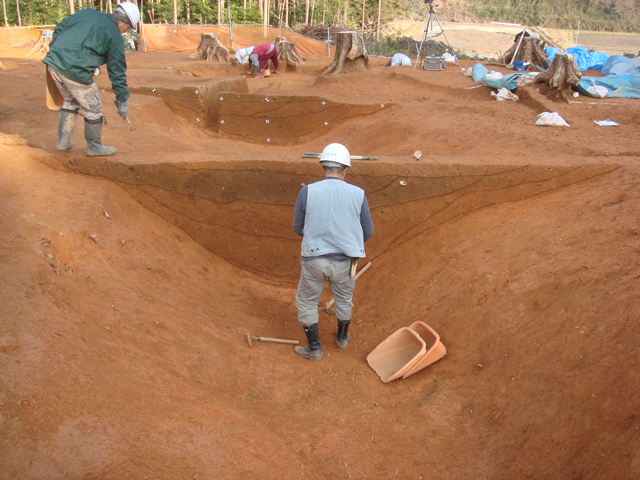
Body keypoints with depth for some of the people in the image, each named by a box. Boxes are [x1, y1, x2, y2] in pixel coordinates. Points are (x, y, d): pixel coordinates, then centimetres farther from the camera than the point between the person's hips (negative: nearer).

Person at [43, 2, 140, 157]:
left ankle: (63, 141, 33)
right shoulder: (115, 37, -1)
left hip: (53, 63, 7)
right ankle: (94, 147, 24)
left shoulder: (87, 13, 16)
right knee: (93, 109, 11)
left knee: (70, 101, 27)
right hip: (75, 71, -7)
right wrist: (122, 100, 7)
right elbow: (117, 71, 1)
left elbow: (59, 28, 18)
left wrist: (54, 51, 29)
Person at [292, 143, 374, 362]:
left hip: (314, 258, -2)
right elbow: (367, 231, 1)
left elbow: (298, 227, 0)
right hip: (344, 260, 2)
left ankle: (314, 349, 25)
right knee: (343, 298, 27)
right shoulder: (357, 194, -7)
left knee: (306, 302, 19)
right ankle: (342, 338, 46)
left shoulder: (307, 191, -10)